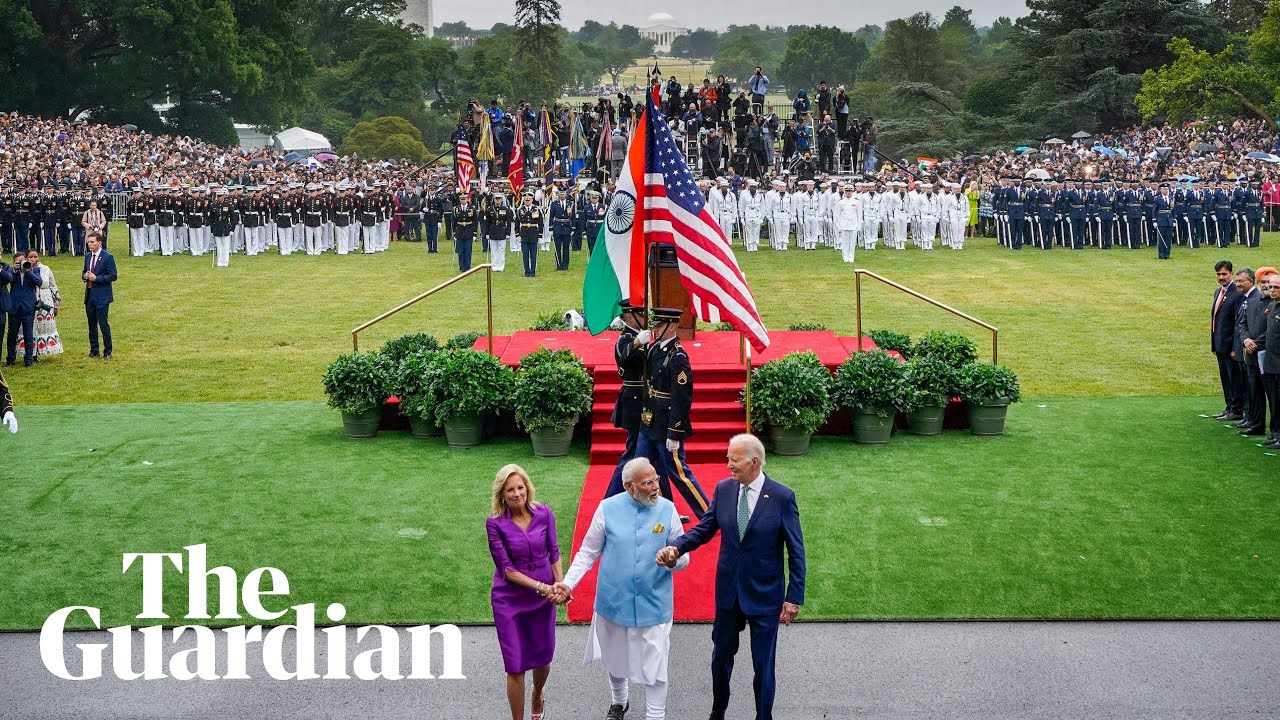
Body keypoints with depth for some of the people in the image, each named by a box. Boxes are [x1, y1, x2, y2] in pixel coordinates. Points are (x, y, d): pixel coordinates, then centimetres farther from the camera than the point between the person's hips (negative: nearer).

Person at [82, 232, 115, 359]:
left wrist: (96, 278, -18)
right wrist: (84, 276, -2)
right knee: (92, 324, 12)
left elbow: (113, 276, -11)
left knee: (103, 324, -6)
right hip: (89, 295, 7)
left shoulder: (107, 257, -9)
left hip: (102, 296, -7)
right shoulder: (88, 256, 12)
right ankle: (93, 350, 21)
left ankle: (107, 352, 4)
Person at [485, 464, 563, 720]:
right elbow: (507, 569, -15)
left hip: (543, 598, 3)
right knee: (515, 666, 0)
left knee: (542, 658, 19)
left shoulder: (543, 513, -8)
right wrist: (542, 587, -19)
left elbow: (553, 553, 3)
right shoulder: (495, 523, -15)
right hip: (510, 601, -3)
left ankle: (537, 696, 51)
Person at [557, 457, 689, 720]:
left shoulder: (667, 509, -6)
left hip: (654, 605, -1)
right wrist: (568, 583, -9)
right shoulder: (608, 508, -7)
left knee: (655, 666, -1)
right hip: (614, 601, 1)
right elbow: (588, 552, 1)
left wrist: (674, 561, -23)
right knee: (615, 658, 20)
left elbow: (683, 557, 0)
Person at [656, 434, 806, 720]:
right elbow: (704, 529, 4)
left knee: (763, 664, 6)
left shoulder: (782, 497, -15)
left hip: (764, 594, -4)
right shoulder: (724, 489, -4)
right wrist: (676, 547, -15)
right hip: (728, 590, 4)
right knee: (721, 656, 19)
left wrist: (794, 596, -10)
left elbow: (796, 551, -10)